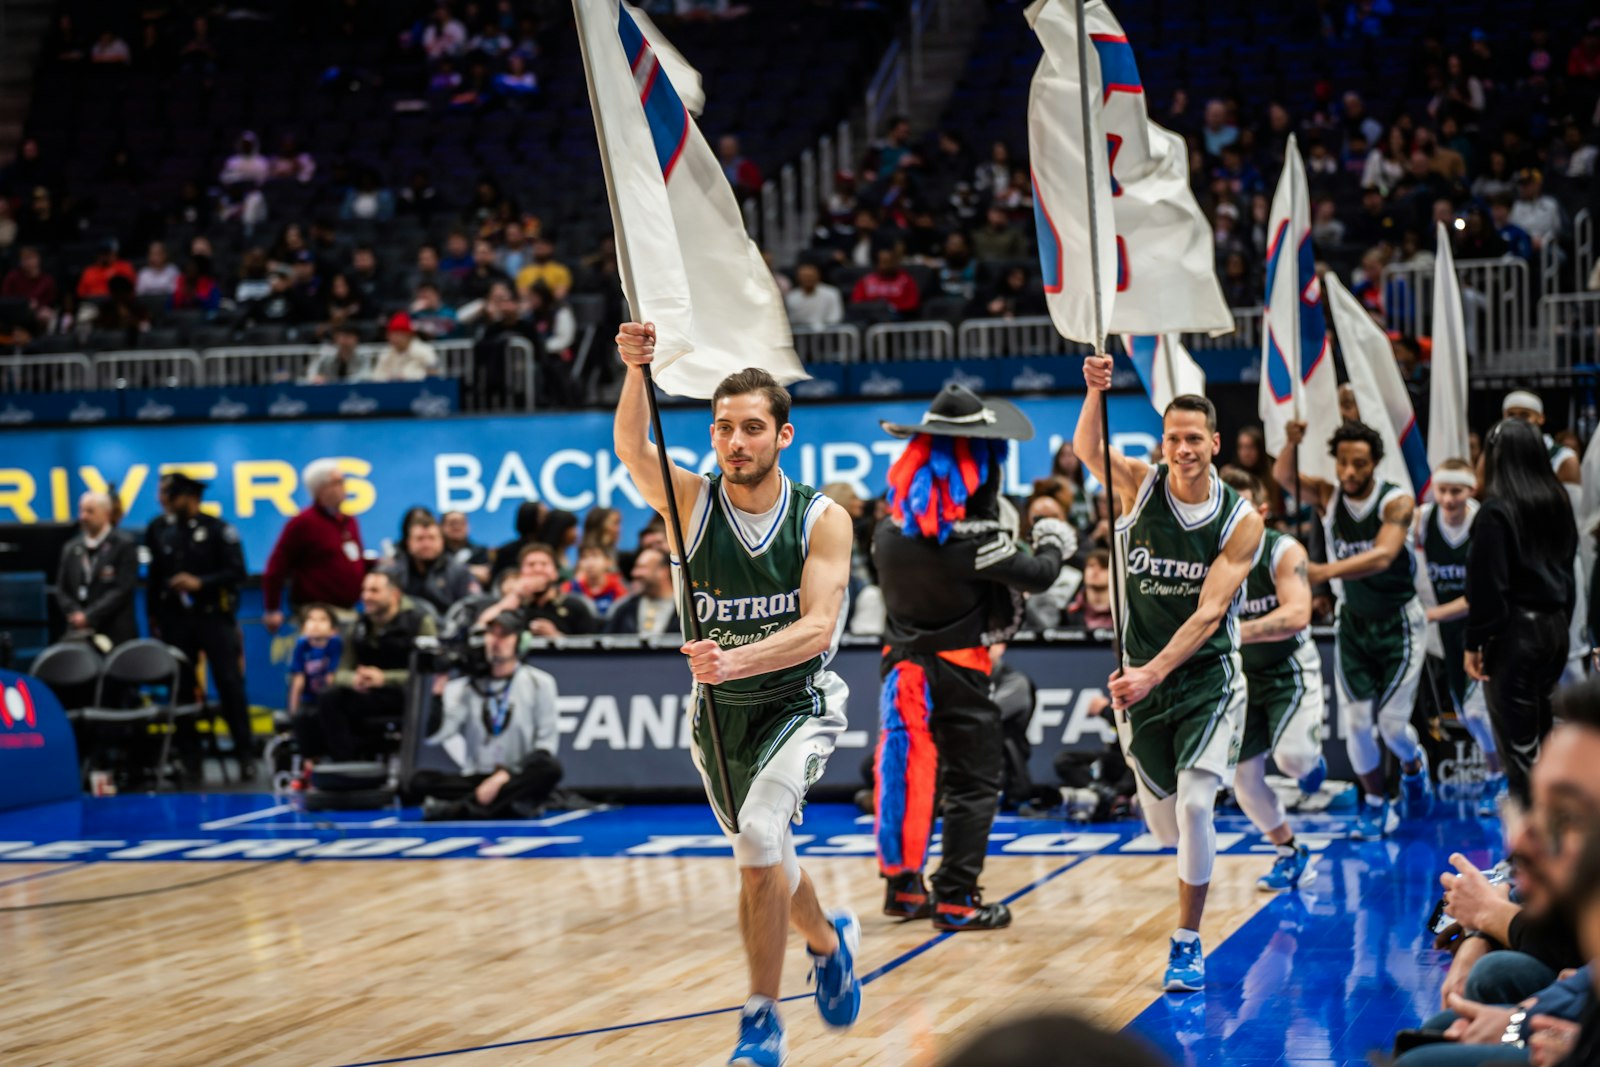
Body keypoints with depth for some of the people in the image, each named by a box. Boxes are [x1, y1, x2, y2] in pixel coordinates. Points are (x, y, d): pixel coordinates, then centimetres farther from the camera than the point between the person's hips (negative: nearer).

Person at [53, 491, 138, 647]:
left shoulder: (124, 545, 0)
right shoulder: (71, 549, 15)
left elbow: (123, 589, -8)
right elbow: (62, 590, 13)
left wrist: (89, 616, -12)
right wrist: (75, 614, -6)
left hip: (115, 635, -4)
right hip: (79, 635, 4)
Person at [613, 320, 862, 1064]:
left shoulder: (823, 520, -15)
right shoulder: (692, 502, -11)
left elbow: (818, 627, -27)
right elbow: (632, 450, -31)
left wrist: (737, 660, -44)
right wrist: (636, 373, -50)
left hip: (799, 702, -4)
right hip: (718, 710, 4)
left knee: (758, 834, -25)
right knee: (765, 859, 17)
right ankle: (830, 941, 50)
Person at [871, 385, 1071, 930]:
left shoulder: (892, 528, -1)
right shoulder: (973, 535, -20)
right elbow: (1037, 575, -13)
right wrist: (1055, 544, 9)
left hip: (903, 665, 6)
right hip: (957, 672, -6)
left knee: (910, 773, 14)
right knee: (974, 783, 2)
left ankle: (902, 885, 20)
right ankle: (956, 898, 1)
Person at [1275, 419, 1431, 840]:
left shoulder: (1397, 502, -19)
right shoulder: (1328, 497, -8)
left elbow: (1383, 556, -36)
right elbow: (1285, 477, -27)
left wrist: (1326, 571, -50)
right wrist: (1292, 444, -49)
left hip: (1398, 622, -3)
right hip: (1353, 622, 3)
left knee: (1391, 722, -4)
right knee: (1356, 723, -2)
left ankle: (1414, 767, 30)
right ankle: (1376, 805, 17)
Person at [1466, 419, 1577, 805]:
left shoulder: (1496, 510, -15)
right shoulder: (1557, 503, 7)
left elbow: (1487, 584, -16)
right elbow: (1566, 568, 14)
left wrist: (1475, 642, -10)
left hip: (1514, 632, -8)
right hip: (1555, 628, 8)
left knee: (1516, 735, -3)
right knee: (1538, 726, 16)